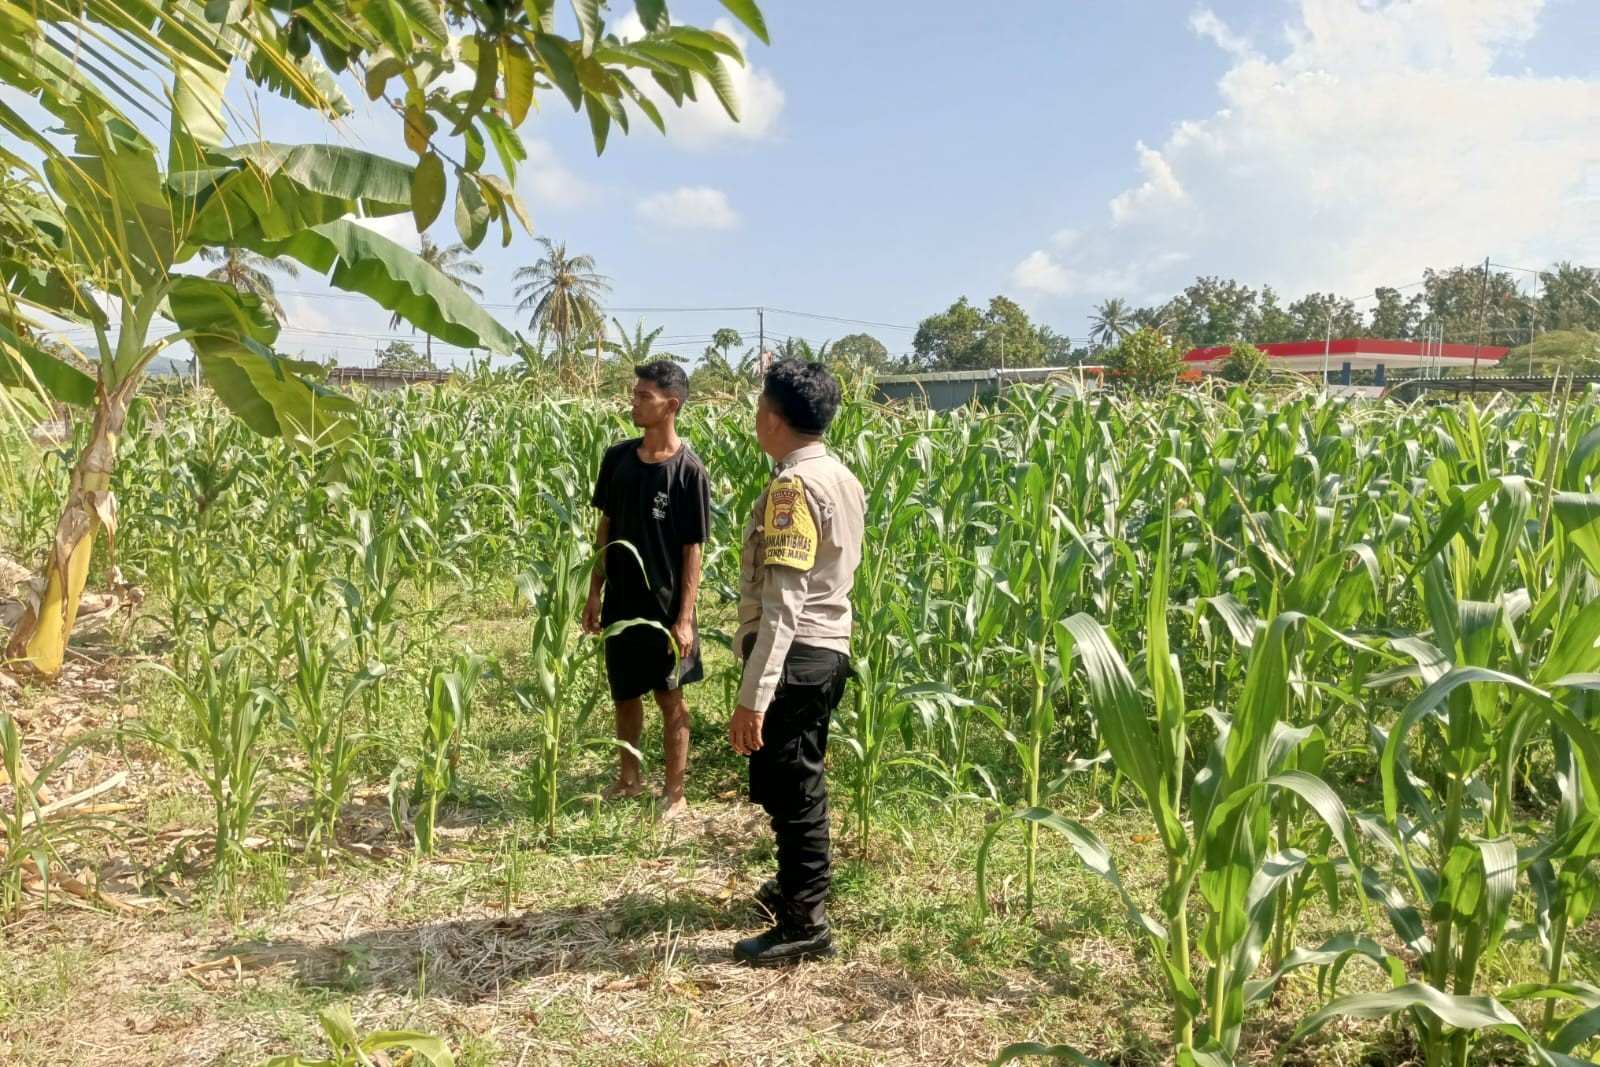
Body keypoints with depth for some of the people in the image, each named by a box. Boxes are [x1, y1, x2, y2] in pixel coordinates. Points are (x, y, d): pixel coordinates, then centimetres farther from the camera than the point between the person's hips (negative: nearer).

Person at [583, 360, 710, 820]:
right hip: (621, 602, 5)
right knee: (624, 693, 17)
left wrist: (685, 618, -14)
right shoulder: (617, 456, 0)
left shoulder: (688, 470, -14)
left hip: (665, 606, -5)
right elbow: (606, 528, 8)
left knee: (670, 696, 8)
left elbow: (692, 550, -12)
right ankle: (629, 777, 35)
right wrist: (595, 592, 7)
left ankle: (674, 792, 20)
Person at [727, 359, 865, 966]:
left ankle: (804, 924, 11)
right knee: (802, 780, 23)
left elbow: (782, 603, -26)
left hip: (795, 654, -10)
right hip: (829, 648, 10)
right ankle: (801, 886, 40)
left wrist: (753, 696, -27)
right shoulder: (841, 478, 10)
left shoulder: (793, 485, -20)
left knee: (785, 787, 1)